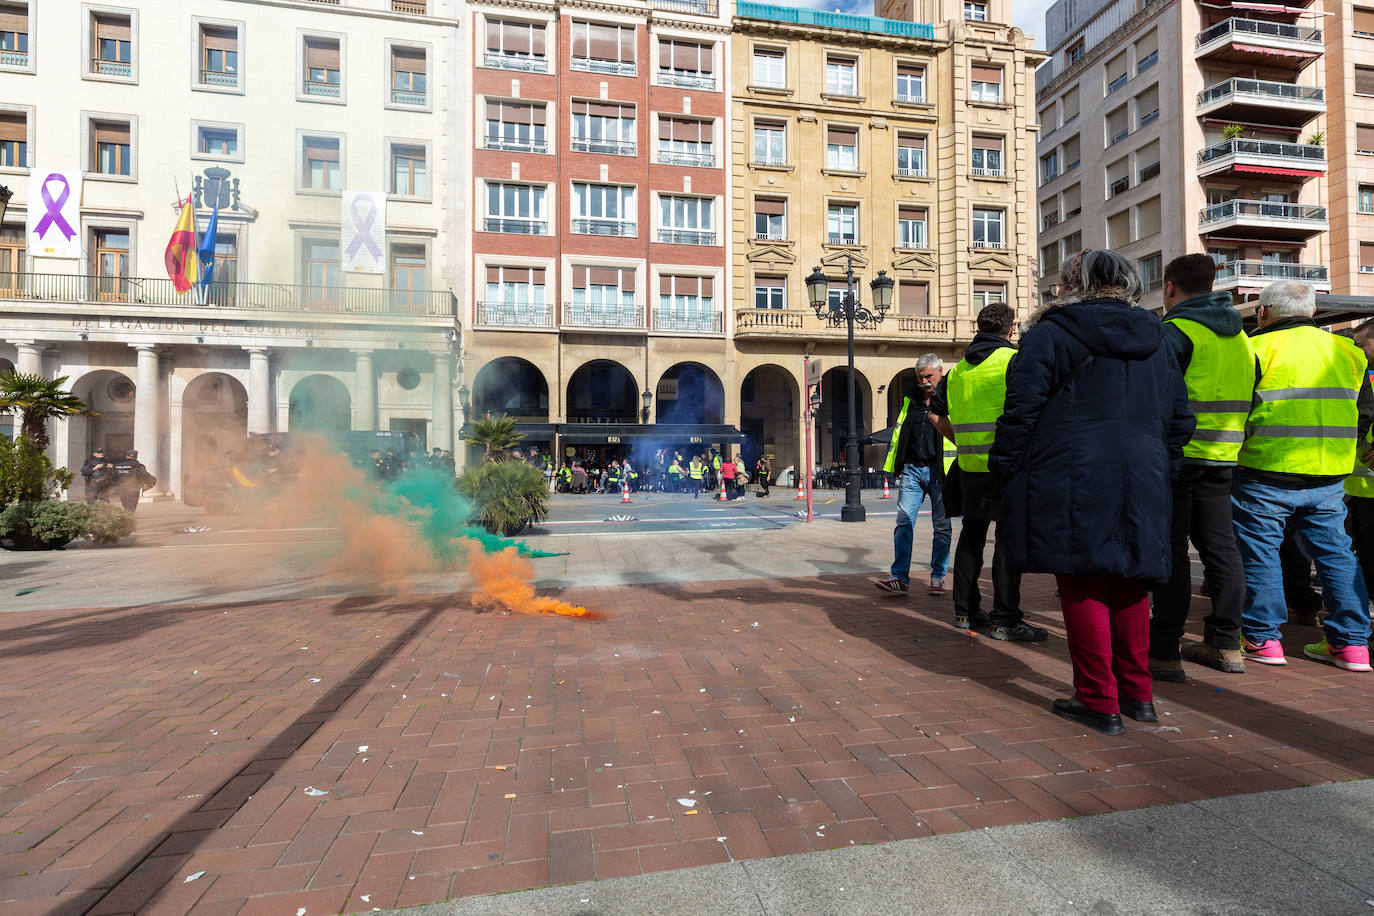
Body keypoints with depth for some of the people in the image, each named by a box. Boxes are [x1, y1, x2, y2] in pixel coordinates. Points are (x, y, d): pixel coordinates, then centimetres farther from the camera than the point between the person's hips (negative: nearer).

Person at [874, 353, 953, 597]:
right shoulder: (910, 399, 13)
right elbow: (898, 432, 19)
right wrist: (892, 465, 15)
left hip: (938, 472, -3)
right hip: (912, 470, 3)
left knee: (942, 527, 6)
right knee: (903, 523, -3)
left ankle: (938, 577, 19)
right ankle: (900, 577, -1)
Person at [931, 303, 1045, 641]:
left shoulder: (957, 369, 12)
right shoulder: (1015, 360, -5)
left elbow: (937, 416, 13)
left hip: (969, 466, 6)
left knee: (971, 535, 13)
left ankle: (965, 611, 20)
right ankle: (1005, 620, 3)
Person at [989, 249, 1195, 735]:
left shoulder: (1050, 334, -4)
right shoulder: (1157, 342, 15)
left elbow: (1022, 409, -11)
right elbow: (1180, 418, 19)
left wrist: (1004, 468, -3)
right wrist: (1162, 468, 28)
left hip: (1072, 483, -6)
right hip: (1141, 484, 6)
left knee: (1083, 586, 1)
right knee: (1129, 584, 14)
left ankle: (1099, 701, 6)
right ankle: (1137, 693, 24)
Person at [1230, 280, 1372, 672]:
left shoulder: (1259, 349, -8)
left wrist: (1239, 451, 4)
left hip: (1267, 475, -6)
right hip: (1330, 477, 6)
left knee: (1259, 553, 3)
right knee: (1335, 552, 15)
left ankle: (1262, 640, 9)